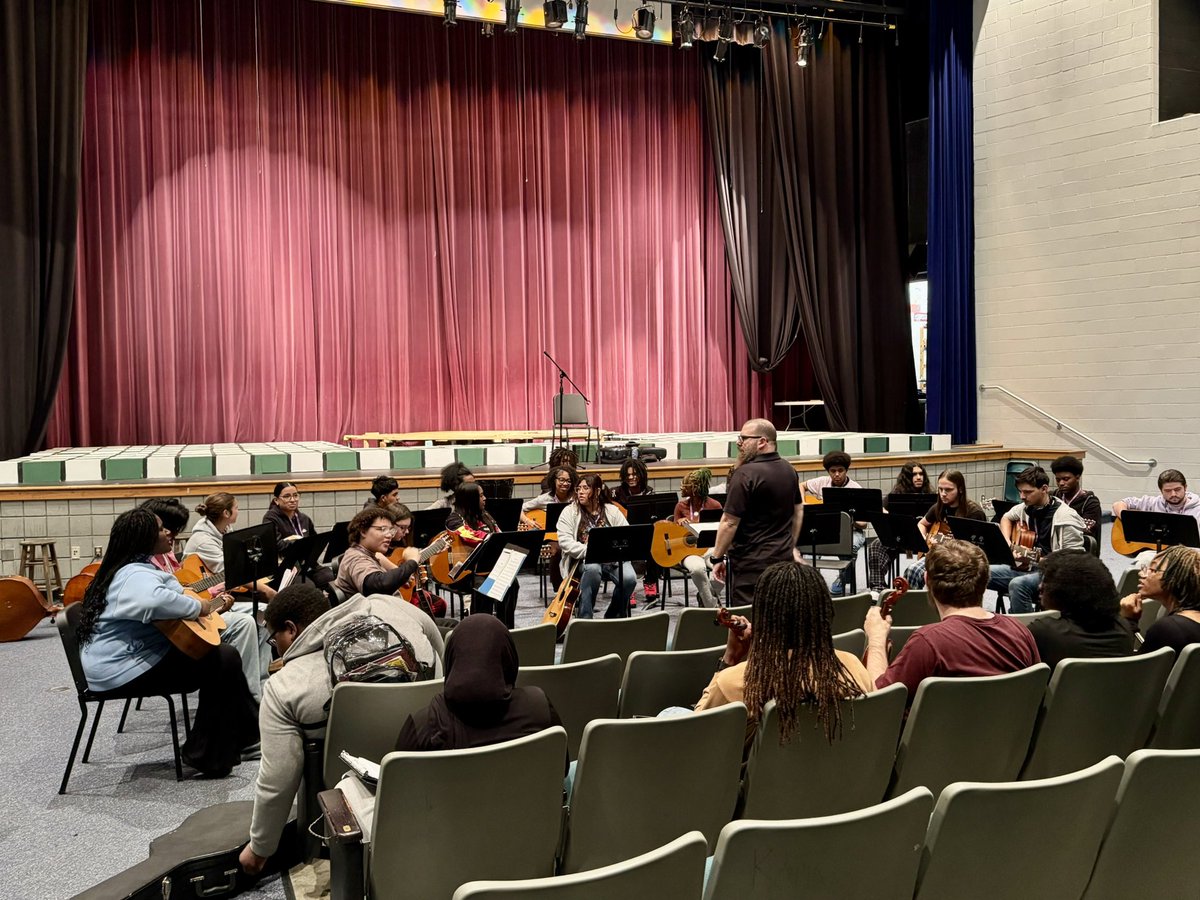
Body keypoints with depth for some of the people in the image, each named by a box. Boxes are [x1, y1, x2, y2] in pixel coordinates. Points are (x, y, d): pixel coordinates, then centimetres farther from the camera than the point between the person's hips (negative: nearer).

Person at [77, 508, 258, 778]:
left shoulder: (137, 568, 15)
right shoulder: (136, 576, -20)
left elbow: (176, 594, 20)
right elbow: (157, 601, -43)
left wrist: (212, 603, 2)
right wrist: (202, 608, -28)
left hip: (137, 654, 11)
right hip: (124, 671, -11)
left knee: (222, 653, 12)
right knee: (223, 660, -14)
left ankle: (247, 733, 20)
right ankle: (208, 756, -5)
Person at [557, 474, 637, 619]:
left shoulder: (612, 510, 8)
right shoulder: (570, 512, 2)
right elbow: (565, 542, -9)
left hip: (612, 559, 2)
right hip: (584, 561, -2)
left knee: (629, 578, -27)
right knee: (593, 568, -38)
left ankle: (613, 617, 0)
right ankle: (584, 617, -24)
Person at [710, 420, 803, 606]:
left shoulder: (745, 474, -18)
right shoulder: (789, 469, 8)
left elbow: (730, 522, -17)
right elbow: (798, 510, 19)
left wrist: (717, 558, -7)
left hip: (752, 563, -8)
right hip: (784, 557, 8)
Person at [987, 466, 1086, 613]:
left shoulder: (1065, 517, -15)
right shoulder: (1025, 507, 7)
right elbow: (1006, 518, 29)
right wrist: (1007, 542, 11)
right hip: (1024, 567, 7)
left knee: (1018, 584, -37)